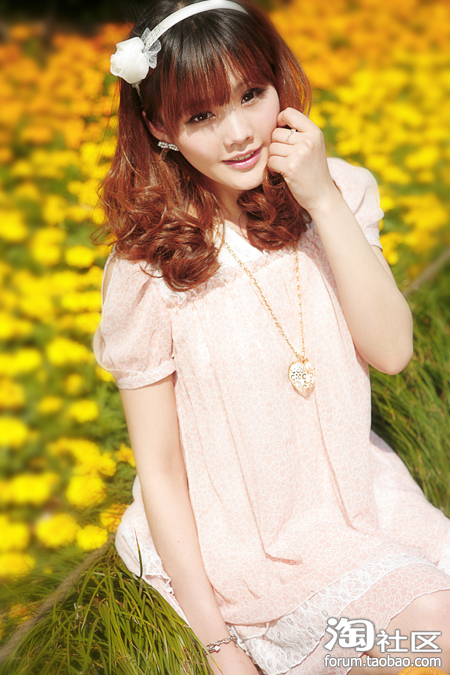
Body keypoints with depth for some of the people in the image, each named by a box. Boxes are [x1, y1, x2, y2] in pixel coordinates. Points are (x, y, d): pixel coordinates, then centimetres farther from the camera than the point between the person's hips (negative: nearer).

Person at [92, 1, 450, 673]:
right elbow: (159, 471, -12)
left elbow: (392, 350, -13)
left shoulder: (335, 195, -5)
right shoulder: (148, 268, -17)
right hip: (241, 531, -4)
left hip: (351, 483, 4)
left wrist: (325, 202, -22)